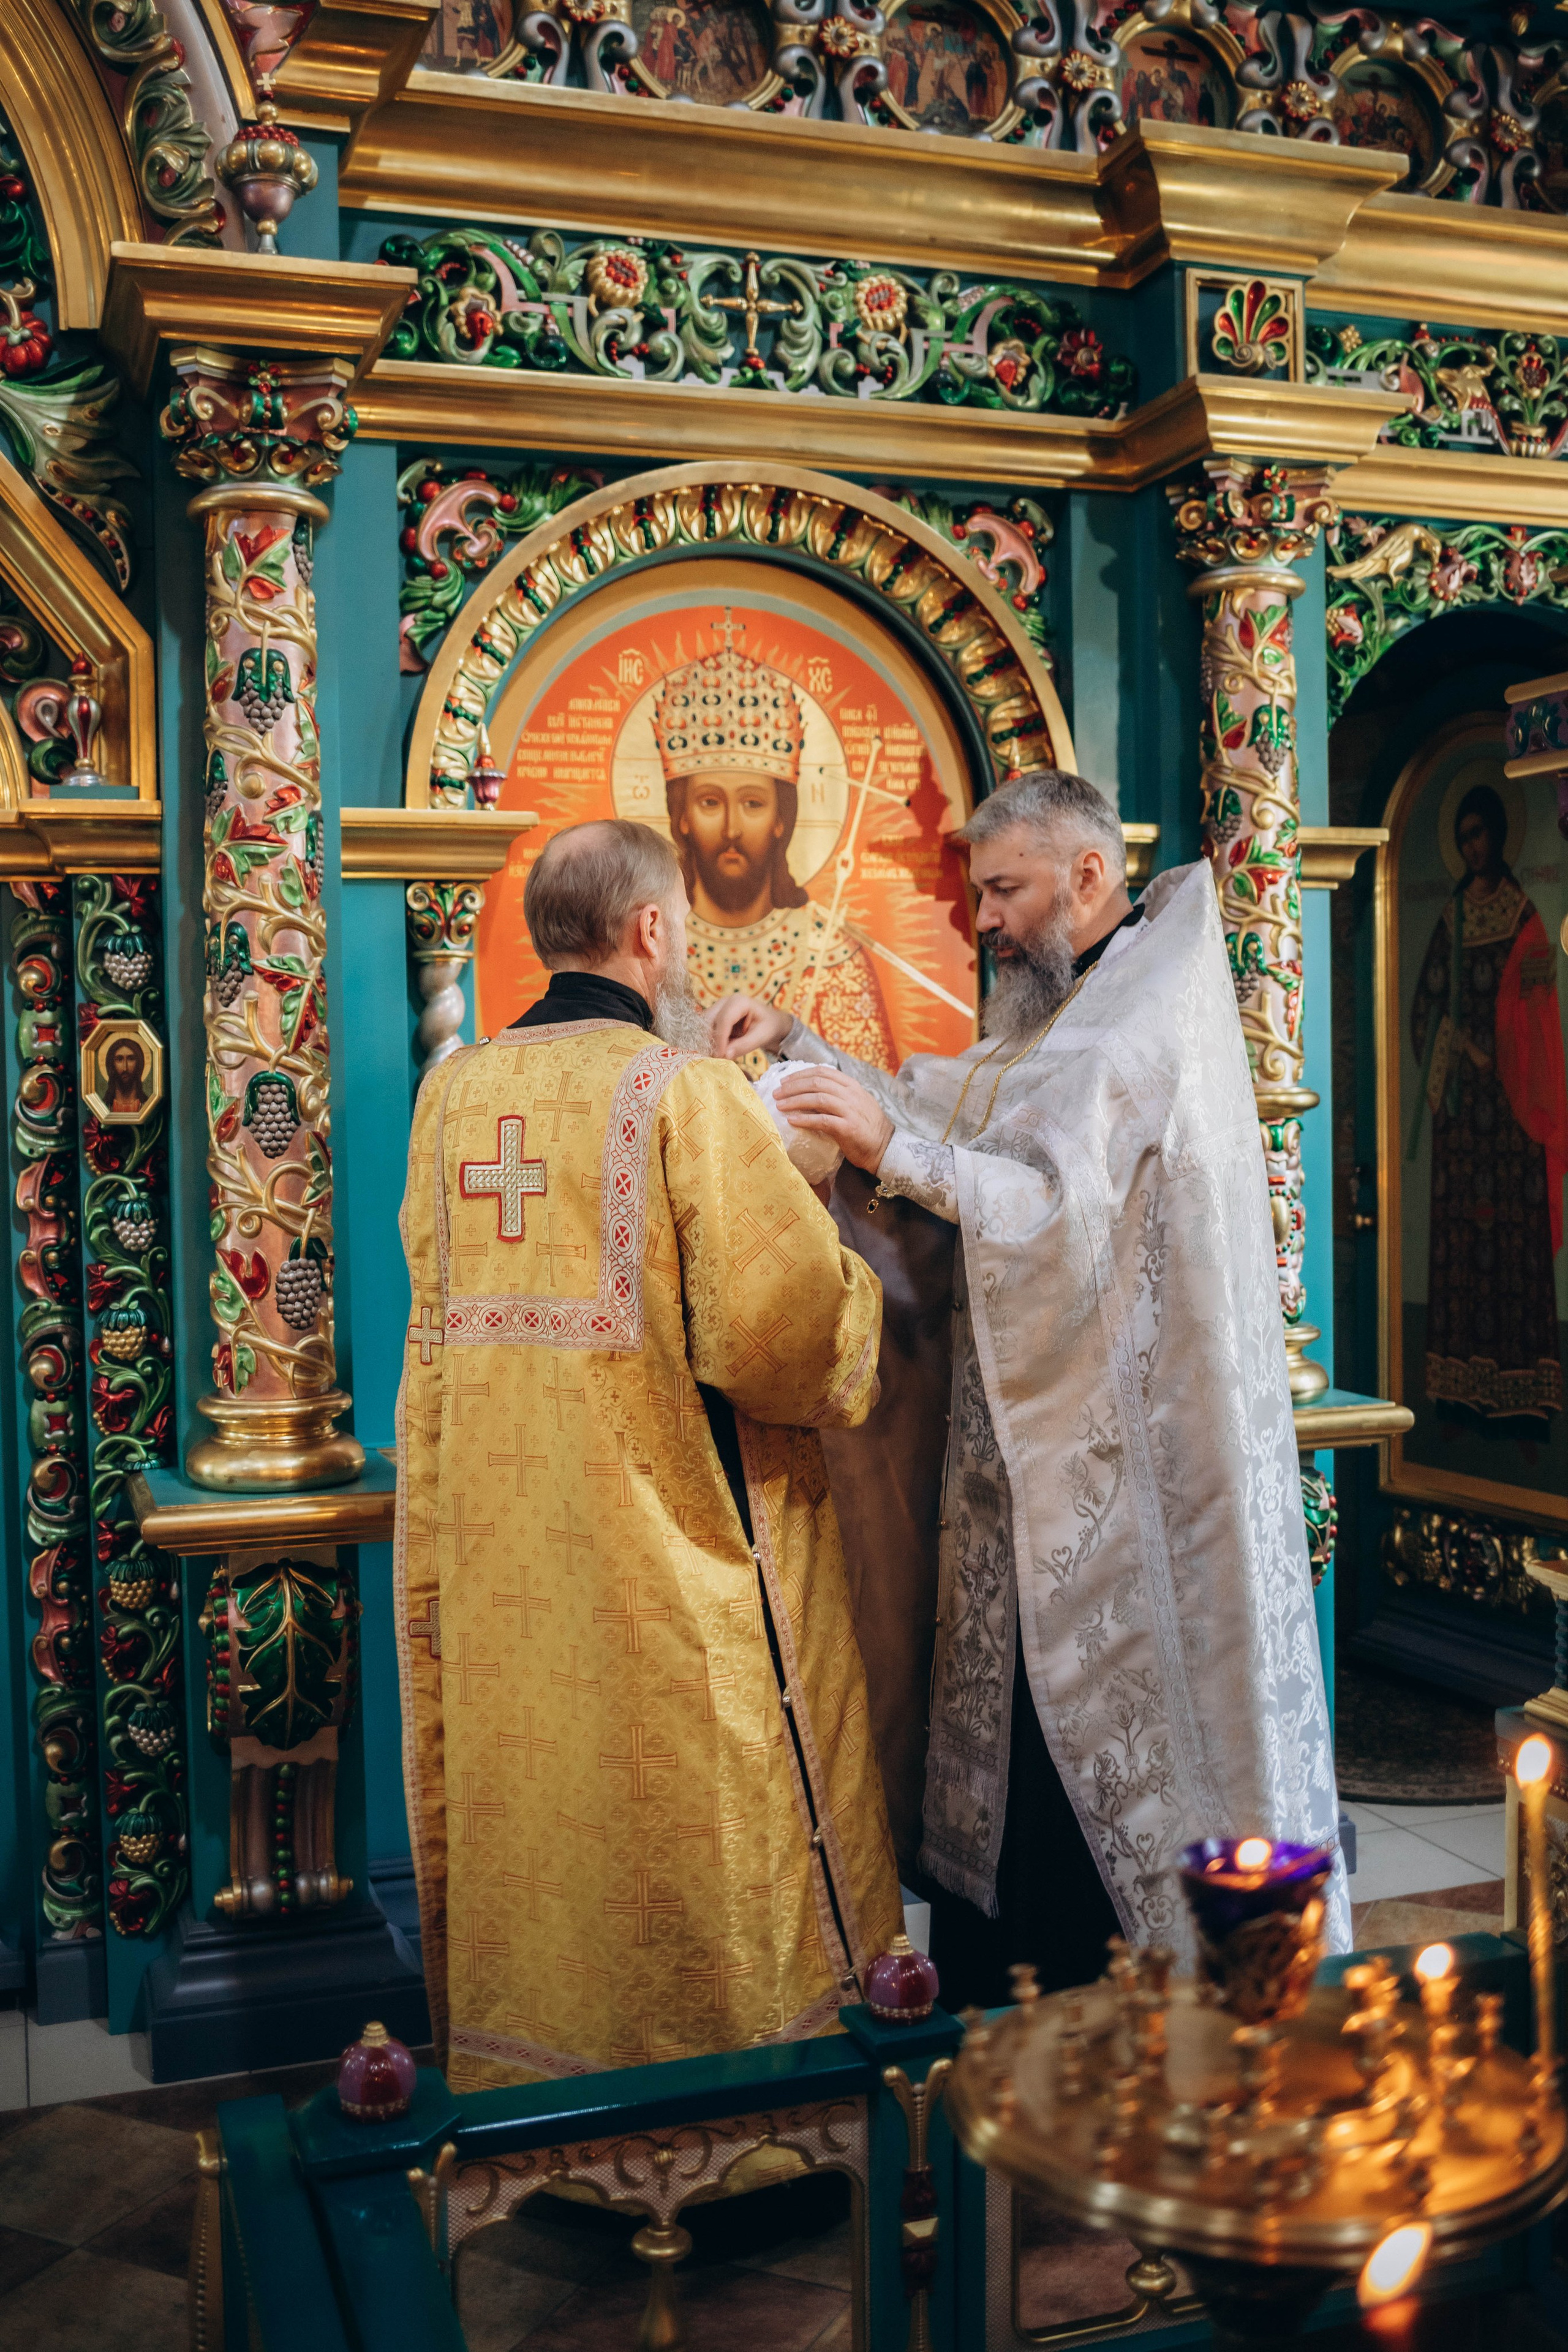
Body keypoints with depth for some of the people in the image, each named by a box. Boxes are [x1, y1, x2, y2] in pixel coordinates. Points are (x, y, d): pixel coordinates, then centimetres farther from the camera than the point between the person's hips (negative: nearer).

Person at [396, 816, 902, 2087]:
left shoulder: (451, 1095, 4)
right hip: (673, 1572, -5)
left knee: (528, 1816, 18)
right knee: (693, 1838, 10)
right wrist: (854, 1288, 3)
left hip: (499, 1564, 6)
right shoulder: (689, 1091, -14)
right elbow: (786, 1330, -21)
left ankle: (519, 2049, 32)